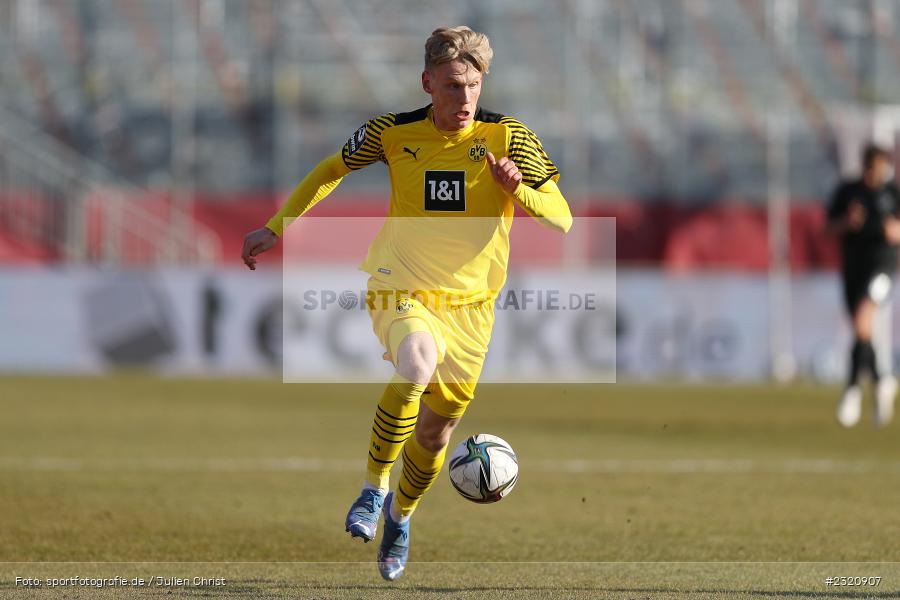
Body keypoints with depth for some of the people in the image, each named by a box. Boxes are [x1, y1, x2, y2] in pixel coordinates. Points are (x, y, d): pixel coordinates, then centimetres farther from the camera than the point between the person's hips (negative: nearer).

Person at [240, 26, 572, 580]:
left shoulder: (509, 139, -7)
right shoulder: (394, 133, -5)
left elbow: (561, 219, -9)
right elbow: (332, 170, 14)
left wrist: (518, 190, -28)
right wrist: (276, 229, 16)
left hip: (470, 301, 2)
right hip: (402, 290, -2)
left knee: (435, 430, 12)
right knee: (417, 364, -35)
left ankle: (401, 516, 43)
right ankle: (374, 488, -19)